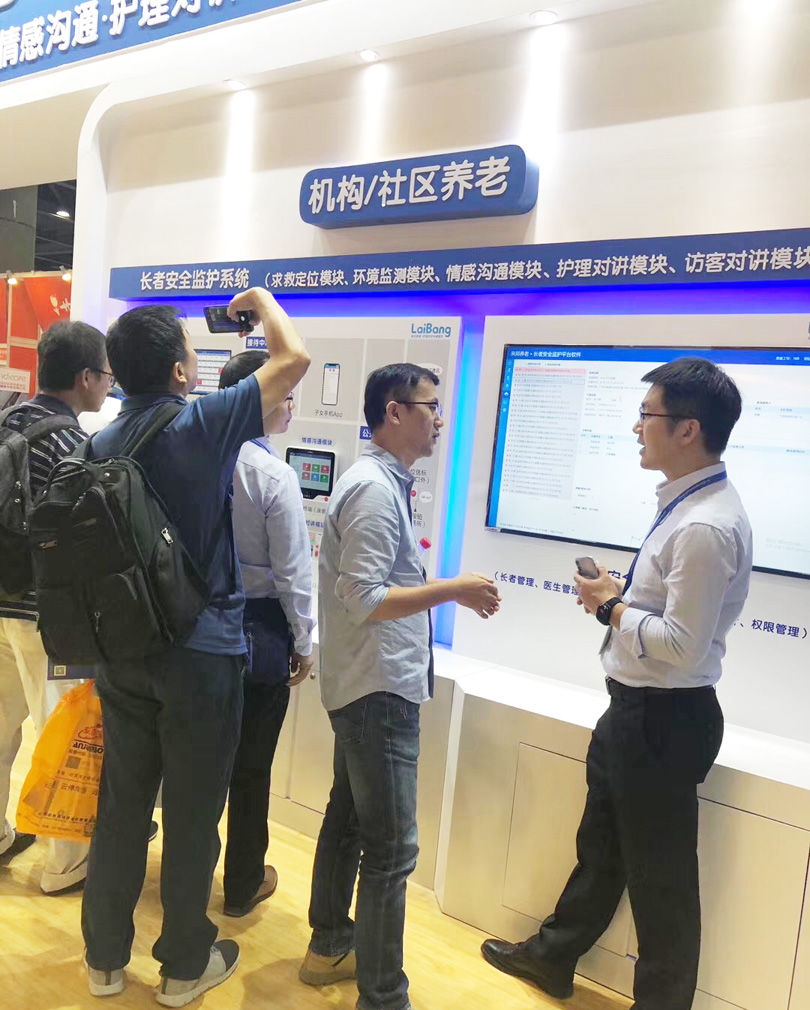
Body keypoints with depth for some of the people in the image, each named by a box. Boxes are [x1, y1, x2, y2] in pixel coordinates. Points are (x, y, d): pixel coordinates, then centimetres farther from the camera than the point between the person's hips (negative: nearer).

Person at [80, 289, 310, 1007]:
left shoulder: (102, 445, 4)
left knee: (122, 804, 17)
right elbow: (294, 359, -9)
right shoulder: (203, 424, -15)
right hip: (201, 655, -6)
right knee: (193, 814, 10)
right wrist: (261, 299, 9)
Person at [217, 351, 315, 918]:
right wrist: (304, 643, -2)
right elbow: (293, 571, -15)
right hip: (260, 630, -5)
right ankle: (243, 885, 30)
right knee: (251, 765, 12)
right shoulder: (275, 475, -19)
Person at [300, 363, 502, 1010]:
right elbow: (364, 601, -24)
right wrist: (456, 589, -20)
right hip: (379, 689, -10)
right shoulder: (375, 489, -19)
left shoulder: (382, 482, 11)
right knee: (392, 849, 0)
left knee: (348, 819, 21)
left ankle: (330, 946, 39)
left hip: (363, 686, 10)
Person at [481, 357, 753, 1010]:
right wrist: (620, 594, 0)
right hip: (635, 708, 10)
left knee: (658, 873, 12)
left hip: (665, 718, -10)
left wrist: (612, 606, -15)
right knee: (600, 846, 26)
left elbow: (683, 644, -28)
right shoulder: (686, 506, 5)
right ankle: (553, 957, 47)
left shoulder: (706, 526, -26)